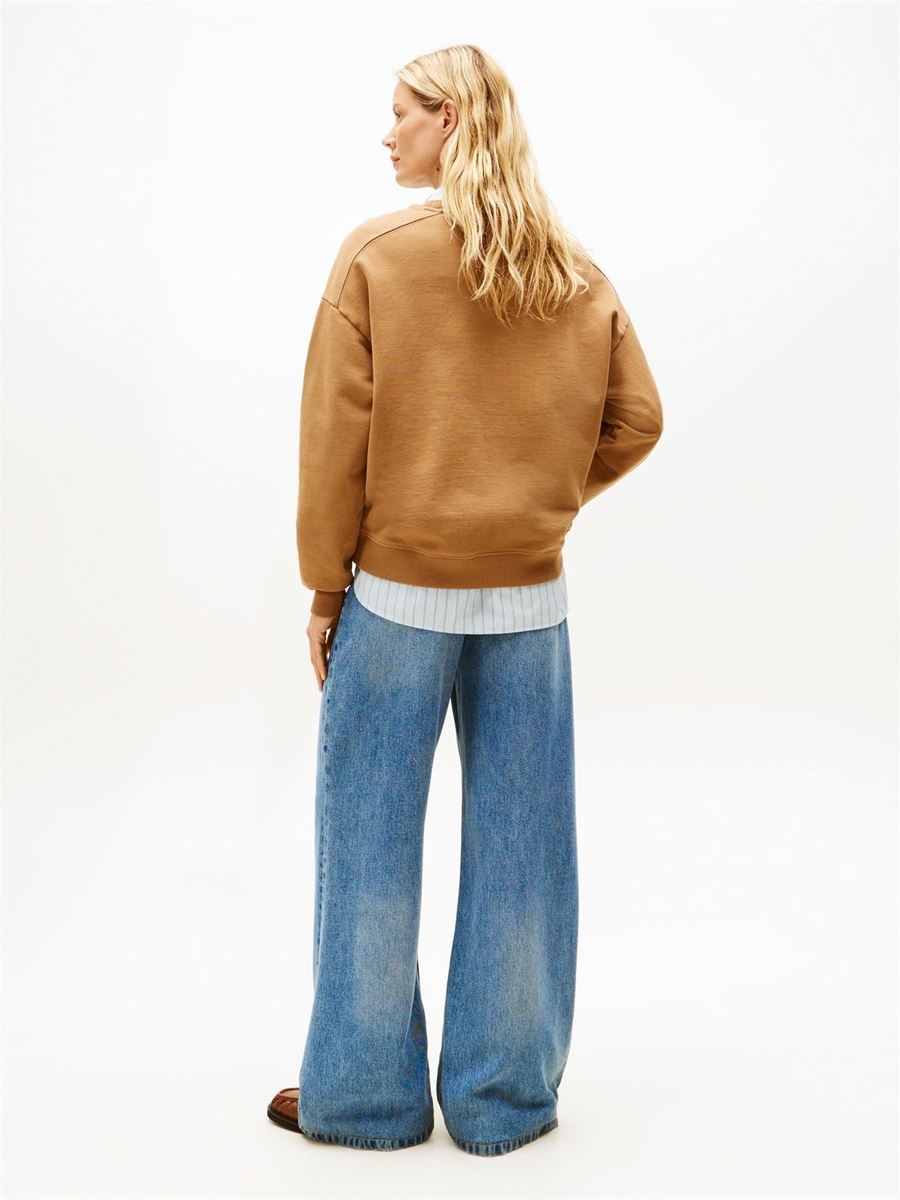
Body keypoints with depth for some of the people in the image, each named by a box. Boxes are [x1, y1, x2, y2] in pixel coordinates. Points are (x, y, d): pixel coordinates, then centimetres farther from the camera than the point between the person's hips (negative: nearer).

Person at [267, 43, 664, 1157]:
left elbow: (334, 440, -9)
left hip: (398, 594, -3)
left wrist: (324, 588, -1)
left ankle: (364, 1093, 21)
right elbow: (637, 421, 4)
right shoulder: (576, 272, 4)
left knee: (371, 842, 9)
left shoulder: (376, 254, -6)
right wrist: (549, 499, 13)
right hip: (530, 600, 3)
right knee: (517, 848, 10)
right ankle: (504, 1099, 22)